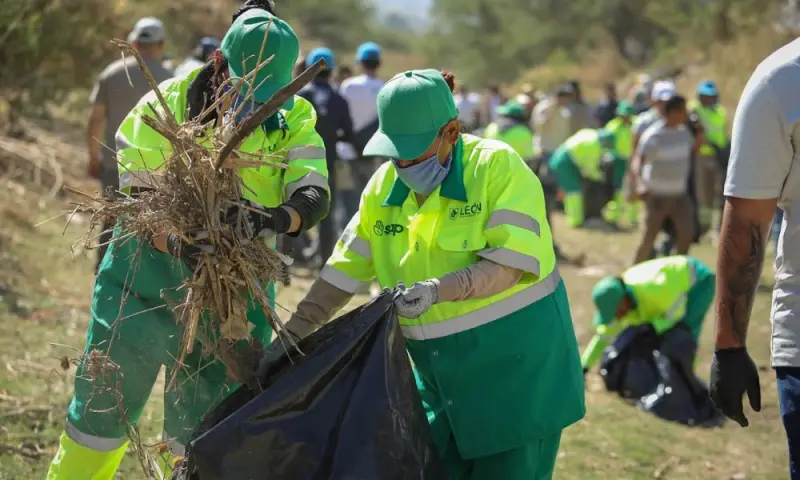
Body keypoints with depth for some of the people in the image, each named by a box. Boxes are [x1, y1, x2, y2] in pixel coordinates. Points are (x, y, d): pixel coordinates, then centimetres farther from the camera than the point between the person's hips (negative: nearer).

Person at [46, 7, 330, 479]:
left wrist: (274, 219, -43)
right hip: (150, 269, -1)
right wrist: (170, 241, -36)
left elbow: (314, 197, -21)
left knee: (203, 423, 11)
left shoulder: (294, 119, -9)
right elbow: (136, 200, -14)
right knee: (104, 404, 8)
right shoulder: (166, 105, -13)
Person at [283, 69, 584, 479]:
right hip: (442, 371, 5)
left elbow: (510, 263, -20)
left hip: (515, 358, -5)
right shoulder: (385, 185, 2)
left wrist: (438, 289, -34)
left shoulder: (498, 166, -14)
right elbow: (343, 273, 6)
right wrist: (290, 337, 1)